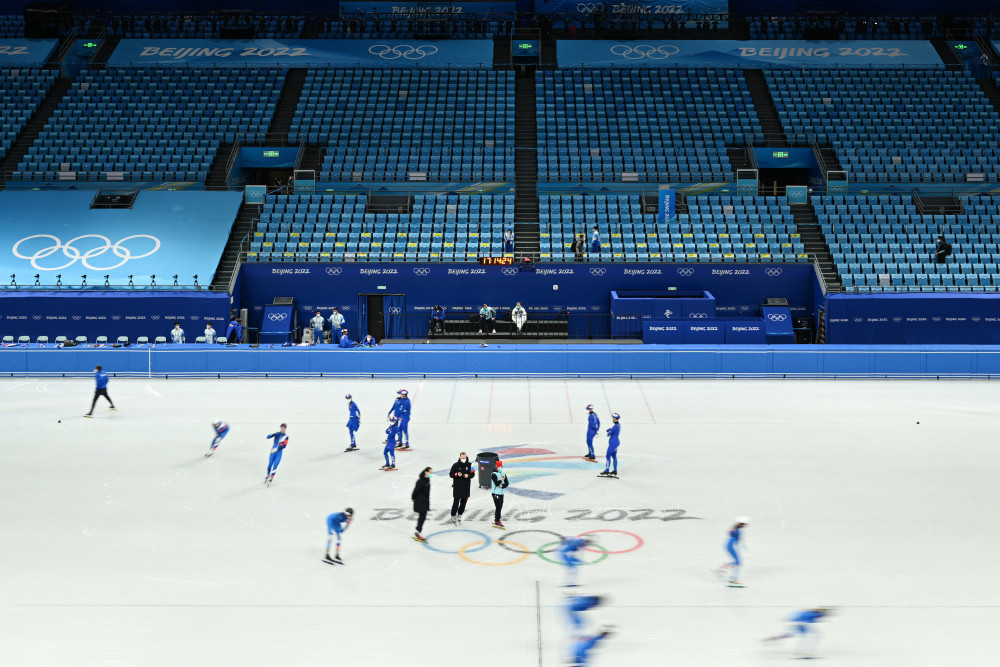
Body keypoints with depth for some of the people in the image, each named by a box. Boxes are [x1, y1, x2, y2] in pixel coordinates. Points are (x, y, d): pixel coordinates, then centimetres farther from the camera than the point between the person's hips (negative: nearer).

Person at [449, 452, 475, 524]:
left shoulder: (469, 465, 2)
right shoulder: (455, 465, -5)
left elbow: (473, 474, 7)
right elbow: (451, 474, 0)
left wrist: (468, 476, -13)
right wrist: (457, 474, -18)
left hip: (466, 487, 3)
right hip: (457, 487, -3)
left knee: (463, 502, 8)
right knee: (456, 502, -4)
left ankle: (459, 516, 24)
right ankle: (453, 517, 8)